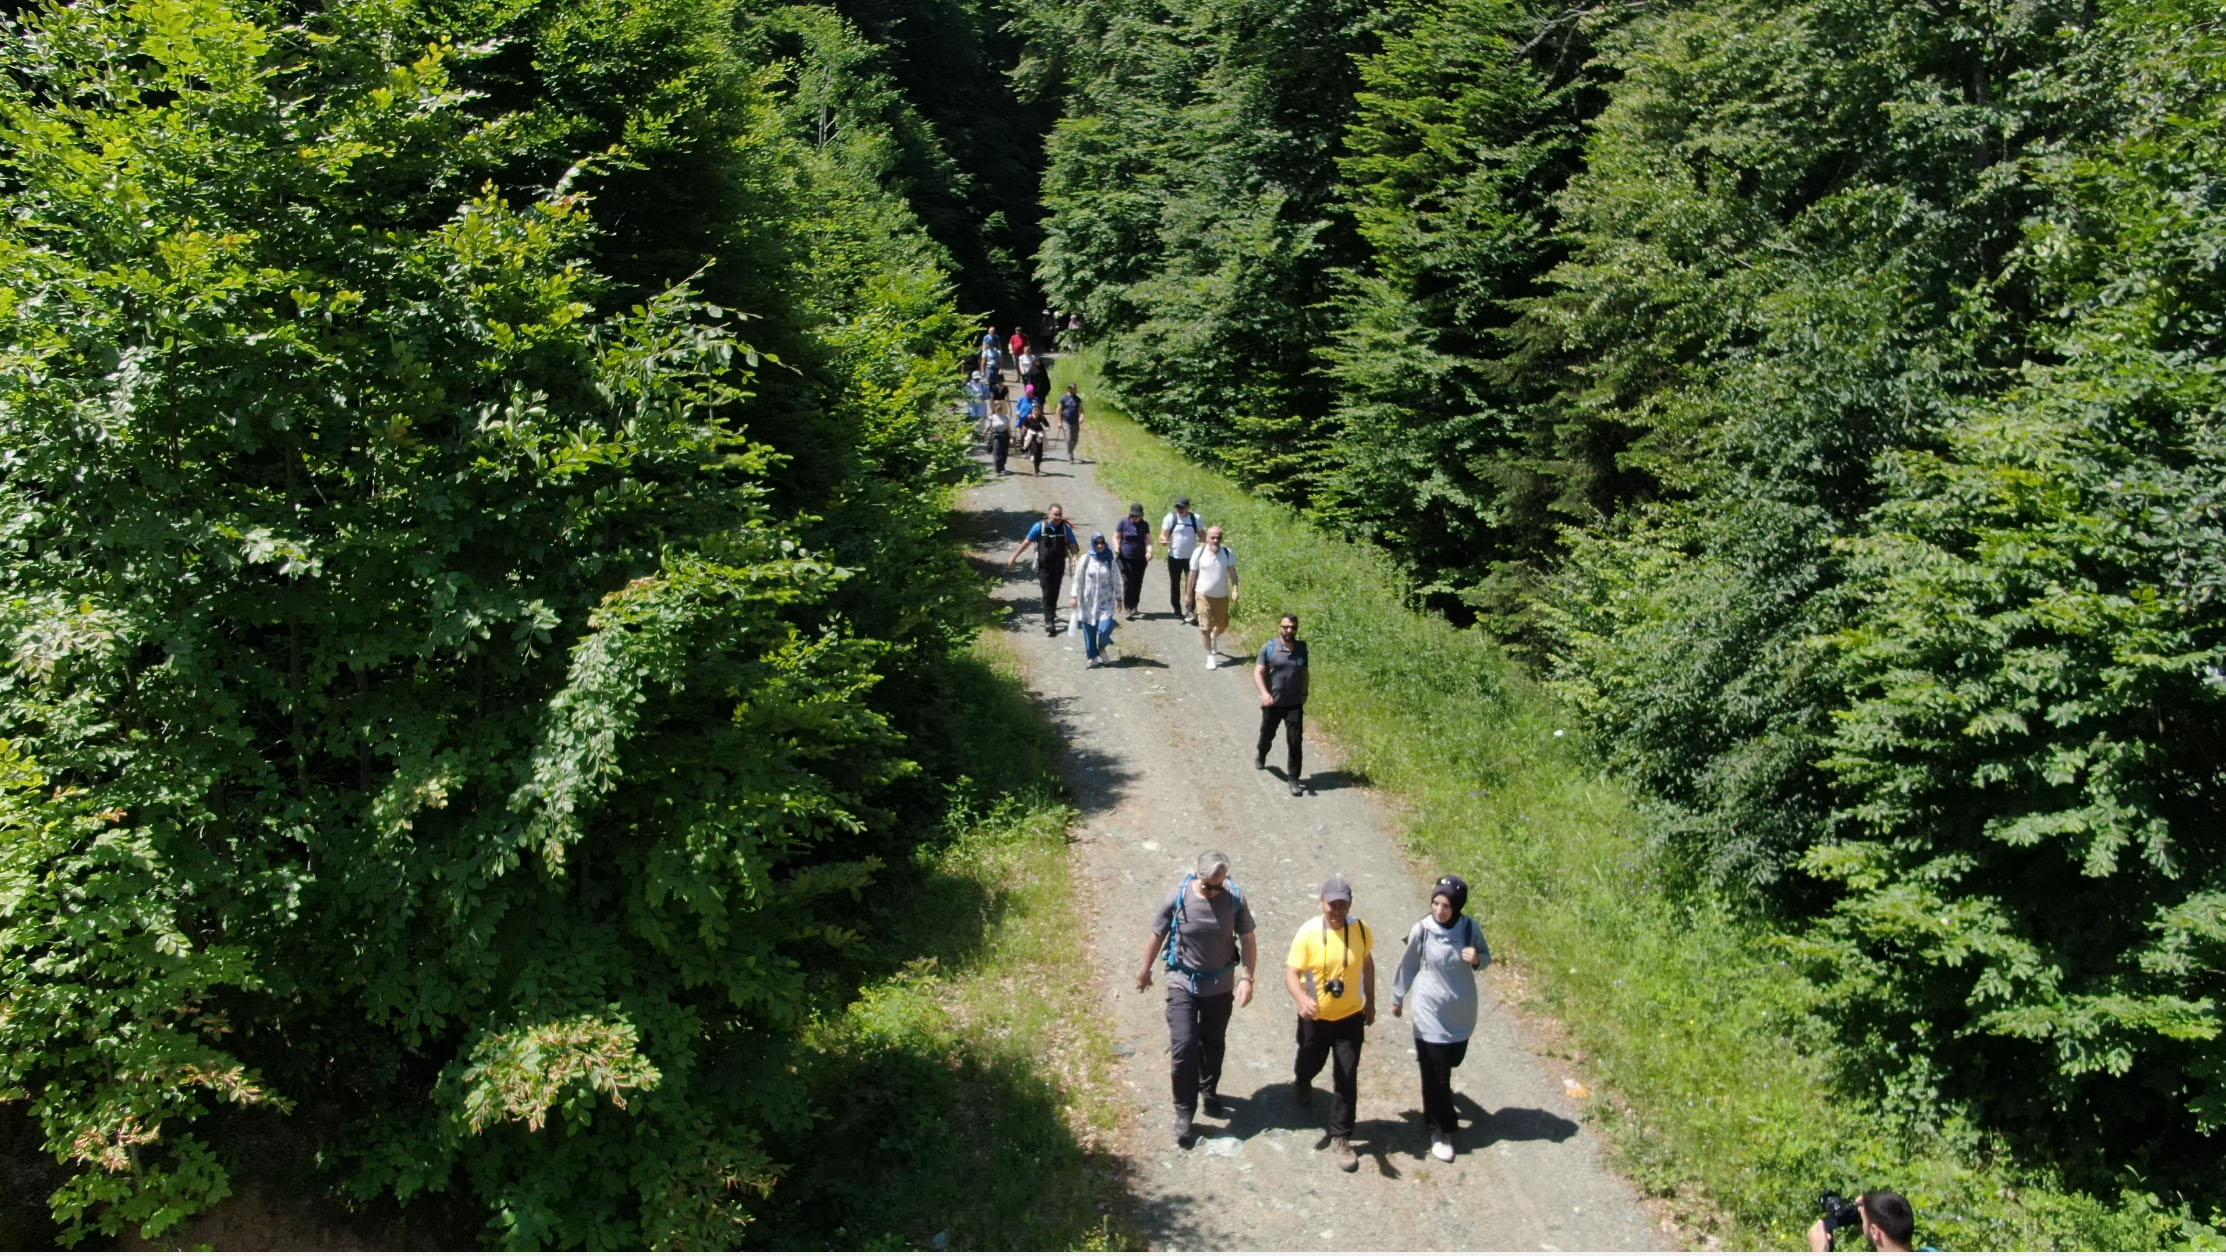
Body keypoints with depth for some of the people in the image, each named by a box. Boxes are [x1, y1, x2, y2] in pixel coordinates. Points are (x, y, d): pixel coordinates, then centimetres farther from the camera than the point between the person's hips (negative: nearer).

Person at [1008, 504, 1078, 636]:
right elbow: (1027, 542, 1)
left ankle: (1051, 614, 33)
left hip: (1059, 566, 2)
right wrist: (1014, 557, 5)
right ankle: (1049, 621, -13)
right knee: (1047, 593, -9)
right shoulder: (1040, 527, -7)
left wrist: (1074, 556, -22)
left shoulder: (1066, 528, -2)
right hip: (1044, 566, -2)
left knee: (1054, 593, 12)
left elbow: (1073, 545, 0)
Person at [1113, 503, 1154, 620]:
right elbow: (1116, 537, 5)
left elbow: (1148, 540, 3)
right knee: (1128, 582, -12)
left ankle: (1134, 607, 21)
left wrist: (1149, 551, -15)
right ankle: (1127, 607, -8)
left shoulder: (1144, 525, 6)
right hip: (1125, 558, -3)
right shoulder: (1123, 523, 0)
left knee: (1138, 583, 6)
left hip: (1140, 559, 3)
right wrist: (1117, 546, -14)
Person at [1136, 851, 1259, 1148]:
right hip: (1183, 984, -2)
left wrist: (1247, 978, -14)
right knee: (1183, 1047, -8)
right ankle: (1184, 1112, 6)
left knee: (1214, 1044, 18)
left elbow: (1248, 939, -5)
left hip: (1221, 985, 2)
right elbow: (1157, 935, -5)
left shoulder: (1235, 898, -15)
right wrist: (1144, 971, 7)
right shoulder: (1178, 898, -19)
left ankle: (1209, 1093, 42)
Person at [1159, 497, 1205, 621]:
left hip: (1191, 558, 0)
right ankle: (1177, 610, 23)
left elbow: (1202, 536, 8)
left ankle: (1190, 611, -7)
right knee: (1175, 585, 10)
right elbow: (1163, 535, -5)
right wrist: (1164, 540, -28)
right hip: (1174, 557, 0)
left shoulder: (1196, 519, 1)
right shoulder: (1170, 518, -4)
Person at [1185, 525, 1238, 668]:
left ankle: (1214, 637, 51)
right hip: (1203, 596, -2)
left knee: (1222, 625, 17)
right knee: (1205, 627, -4)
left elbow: (1232, 572, -10)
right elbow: (1193, 575, 0)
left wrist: (1235, 589, -25)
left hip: (1222, 596, 2)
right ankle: (1210, 656, 11)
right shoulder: (1199, 553, -9)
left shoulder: (1228, 553, -8)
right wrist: (1190, 595, 5)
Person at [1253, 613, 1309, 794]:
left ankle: (1293, 779, 2)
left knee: (1294, 742, -6)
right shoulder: (1268, 648, -9)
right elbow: (1258, 672, -13)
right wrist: (1264, 693, -27)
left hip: (1294, 705, 1)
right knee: (1267, 735, 21)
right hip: (1272, 704, 0)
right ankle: (1260, 756, 52)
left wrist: (1304, 694, 20)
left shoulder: (1302, 649, 0)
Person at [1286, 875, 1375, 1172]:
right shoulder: (1308, 933, -20)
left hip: (1350, 1017, 1)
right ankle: (1301, 1083, 58)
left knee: (1346, 1079, 0)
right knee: (1308, 1066, 21)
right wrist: (1301, 999, -41)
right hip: (1315, 1018, -1)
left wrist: (1370, 1001, 13)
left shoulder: (1360, 930, -11)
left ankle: (1340, 1137, 16)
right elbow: (1291, 972, -21)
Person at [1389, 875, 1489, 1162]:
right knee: (1435, 1074, 1)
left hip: (1461, 1011, 3)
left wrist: (1478, 959, -21)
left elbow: (1486, 956, 3)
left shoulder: (1469, 927, -13)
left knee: (1450, 1062, 22)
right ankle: (1441, 1130, 16)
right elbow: (1408, 965, -4)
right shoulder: (1422, 930, -19)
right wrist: (1398, 997, 9)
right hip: (1431, 1012, -3)